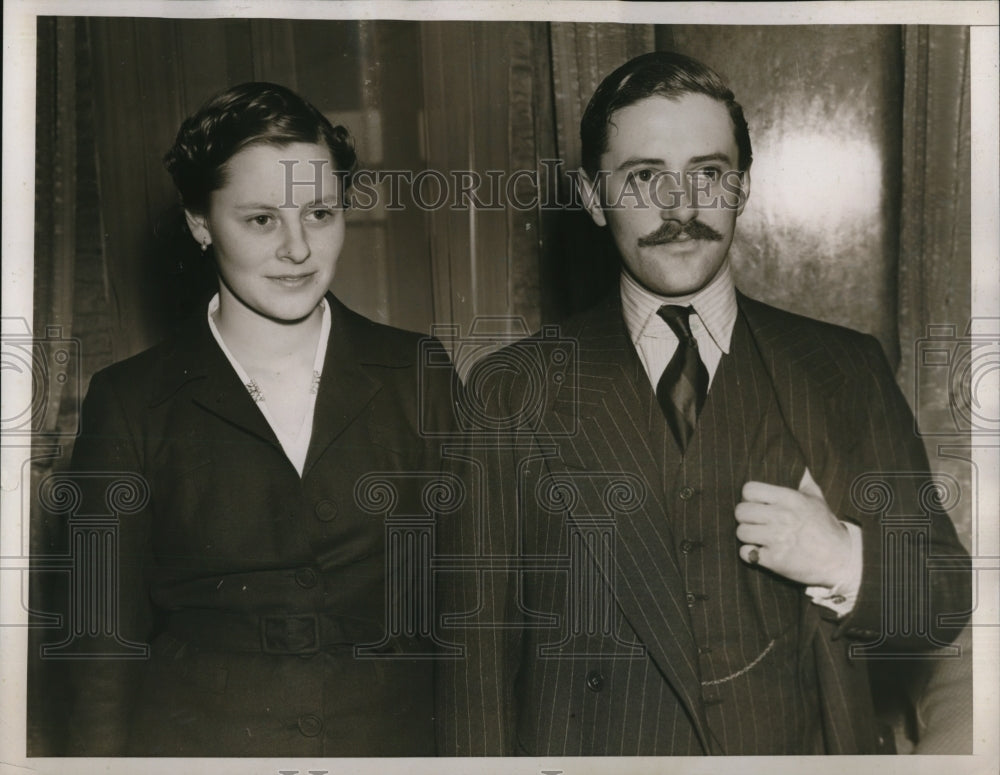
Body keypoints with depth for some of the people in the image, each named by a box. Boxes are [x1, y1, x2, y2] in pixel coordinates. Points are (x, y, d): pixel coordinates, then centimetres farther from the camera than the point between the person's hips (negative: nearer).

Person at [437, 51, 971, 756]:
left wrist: (846, 560, -17)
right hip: (591, 745, -1)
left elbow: (947, 605, 0)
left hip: (803, 747, 1)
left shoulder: (848, 373, -2)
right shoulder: (510, 394, -6)